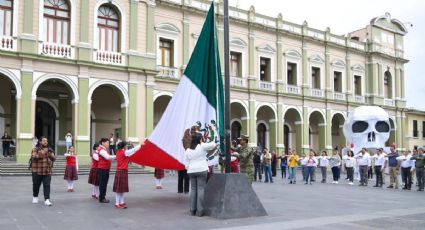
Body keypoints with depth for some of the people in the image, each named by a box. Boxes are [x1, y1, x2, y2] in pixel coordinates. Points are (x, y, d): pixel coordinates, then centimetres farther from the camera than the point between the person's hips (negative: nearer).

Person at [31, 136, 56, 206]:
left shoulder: (49, 150, 12)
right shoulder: (35, 149, 1)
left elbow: (54, 159, 3)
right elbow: (33, 157, -15)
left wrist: (50, 154, -16)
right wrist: (41, 154, -25)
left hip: (47, 172, 2)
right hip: (37, 171, -2)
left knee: (47, 185, -8)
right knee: (36, 185, 12)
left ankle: (47, 200, -11)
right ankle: (35, 197, 35)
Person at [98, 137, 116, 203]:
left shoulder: (105, 150, 16)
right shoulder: (102, 150, -15)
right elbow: (108, 157, -27)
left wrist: (114, 157, 1)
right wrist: (116, 156, -25)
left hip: (106, 169, 10)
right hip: (102, 169, -10)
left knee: (105, 183, 13)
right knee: (102, 184, -3)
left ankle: (103, 197, 20)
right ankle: (101, 198, 4)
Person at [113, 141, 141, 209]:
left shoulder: (118, 152, 9)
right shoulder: (124, 152, -15)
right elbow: (133, 150, -11)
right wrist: (140, 145, -2)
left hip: (119, 171, 9)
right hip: (122, 171, -9)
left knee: (122, 188, 14)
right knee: (119, 188, -3)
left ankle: (122, 202, 21)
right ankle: (117, 204, 2)